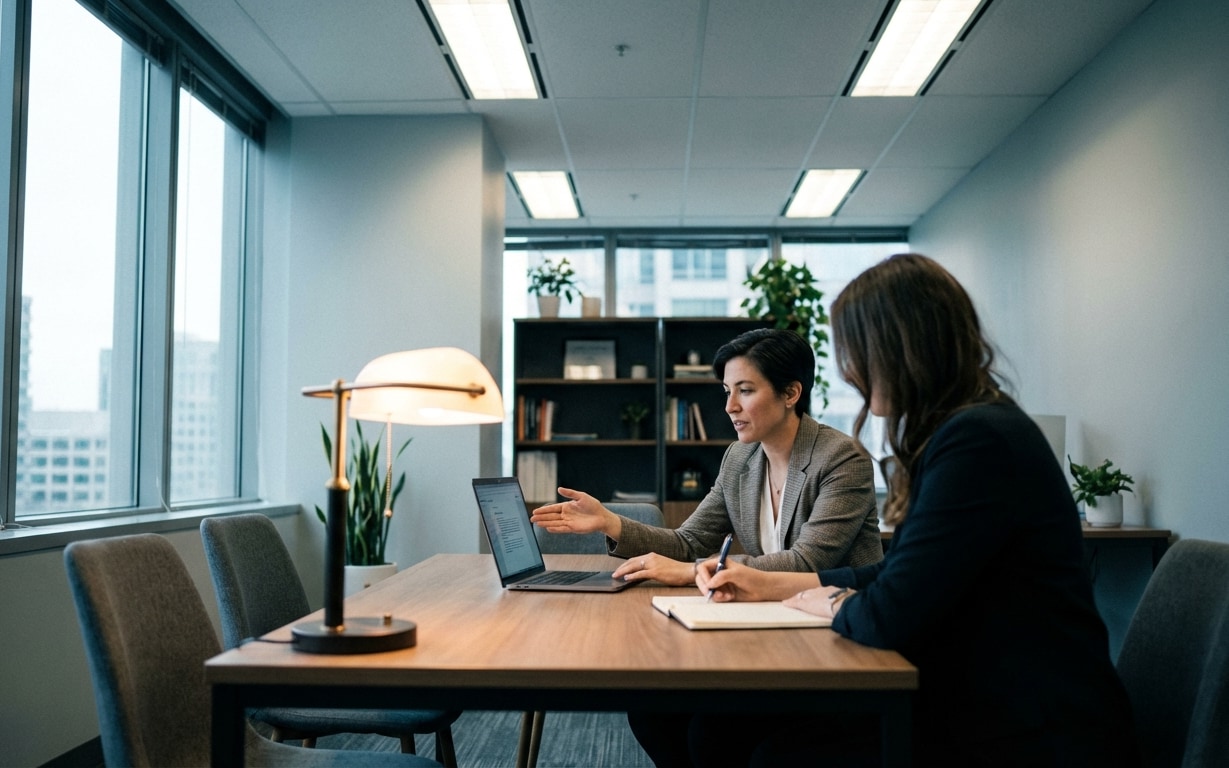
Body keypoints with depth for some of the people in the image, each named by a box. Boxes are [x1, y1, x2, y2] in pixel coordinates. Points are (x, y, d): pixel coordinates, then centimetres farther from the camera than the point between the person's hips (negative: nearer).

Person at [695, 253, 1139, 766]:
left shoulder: (978, 443, -22)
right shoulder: (960, 430, 10)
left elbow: (886, 619, -23)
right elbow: (897, 576, 18)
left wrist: (826, 603, -1)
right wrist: (770, 585, 17)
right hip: (976, 709, 8)